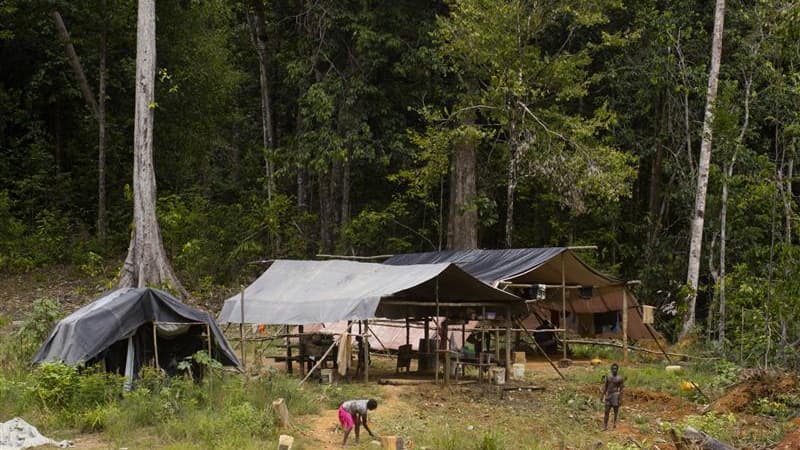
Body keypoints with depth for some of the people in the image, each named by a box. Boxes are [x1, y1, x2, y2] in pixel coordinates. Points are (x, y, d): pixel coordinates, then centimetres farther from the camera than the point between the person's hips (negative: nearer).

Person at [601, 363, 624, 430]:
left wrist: (620, 399, -11)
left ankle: (614, 425, 10)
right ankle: (605, 426, 6)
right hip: (608, 395, 5)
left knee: (616, 412, 1)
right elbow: (605, 387, 16)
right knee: (606, 411, 3)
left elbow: (621, 390, -6)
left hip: (616, 395, -5)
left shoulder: (620, 379, -4)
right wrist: (603, 396, 13)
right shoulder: (608, 377, 11)